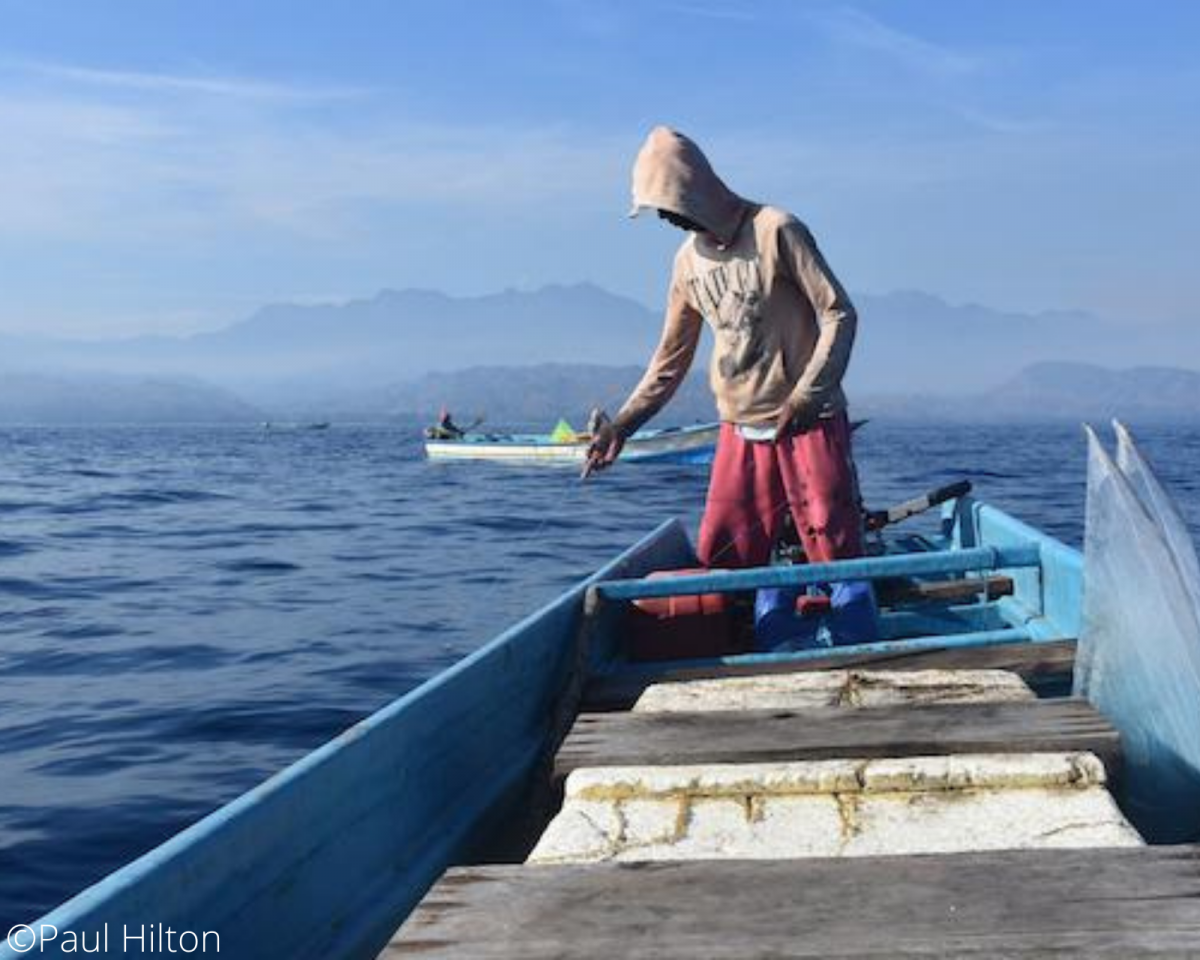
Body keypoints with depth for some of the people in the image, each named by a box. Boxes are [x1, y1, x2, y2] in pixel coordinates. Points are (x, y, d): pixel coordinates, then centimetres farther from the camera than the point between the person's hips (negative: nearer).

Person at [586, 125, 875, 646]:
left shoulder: (776, 231, -8)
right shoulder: (688, 261, 11)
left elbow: (838, 314, -11)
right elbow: (671, 358, 17)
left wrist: (807, 394, -23)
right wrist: (622, 425, 8)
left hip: (810, 424, -6)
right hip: (739, 430, 6)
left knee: (836, 551, -6)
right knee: (722, 560, 1)